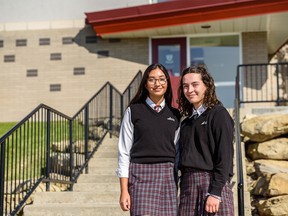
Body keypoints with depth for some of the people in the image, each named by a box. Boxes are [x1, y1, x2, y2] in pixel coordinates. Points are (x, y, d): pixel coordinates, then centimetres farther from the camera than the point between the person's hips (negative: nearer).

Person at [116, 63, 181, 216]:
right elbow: (124, 152, 3)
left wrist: (179, 186, 8)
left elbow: (177, 151, 15)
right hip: (141, 175, -3)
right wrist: (124, 190, -3)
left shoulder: (175, 115, 13)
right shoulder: (134, 111, 6)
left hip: (167, 176, 3)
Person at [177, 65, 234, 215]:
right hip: (188, 186, 6)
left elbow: (225, 157, -10)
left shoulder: (219, 114, -2)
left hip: (213, 183, -6)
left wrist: (215, 193, -17)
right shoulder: (186, 122, 17)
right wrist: (183, 188, 9)